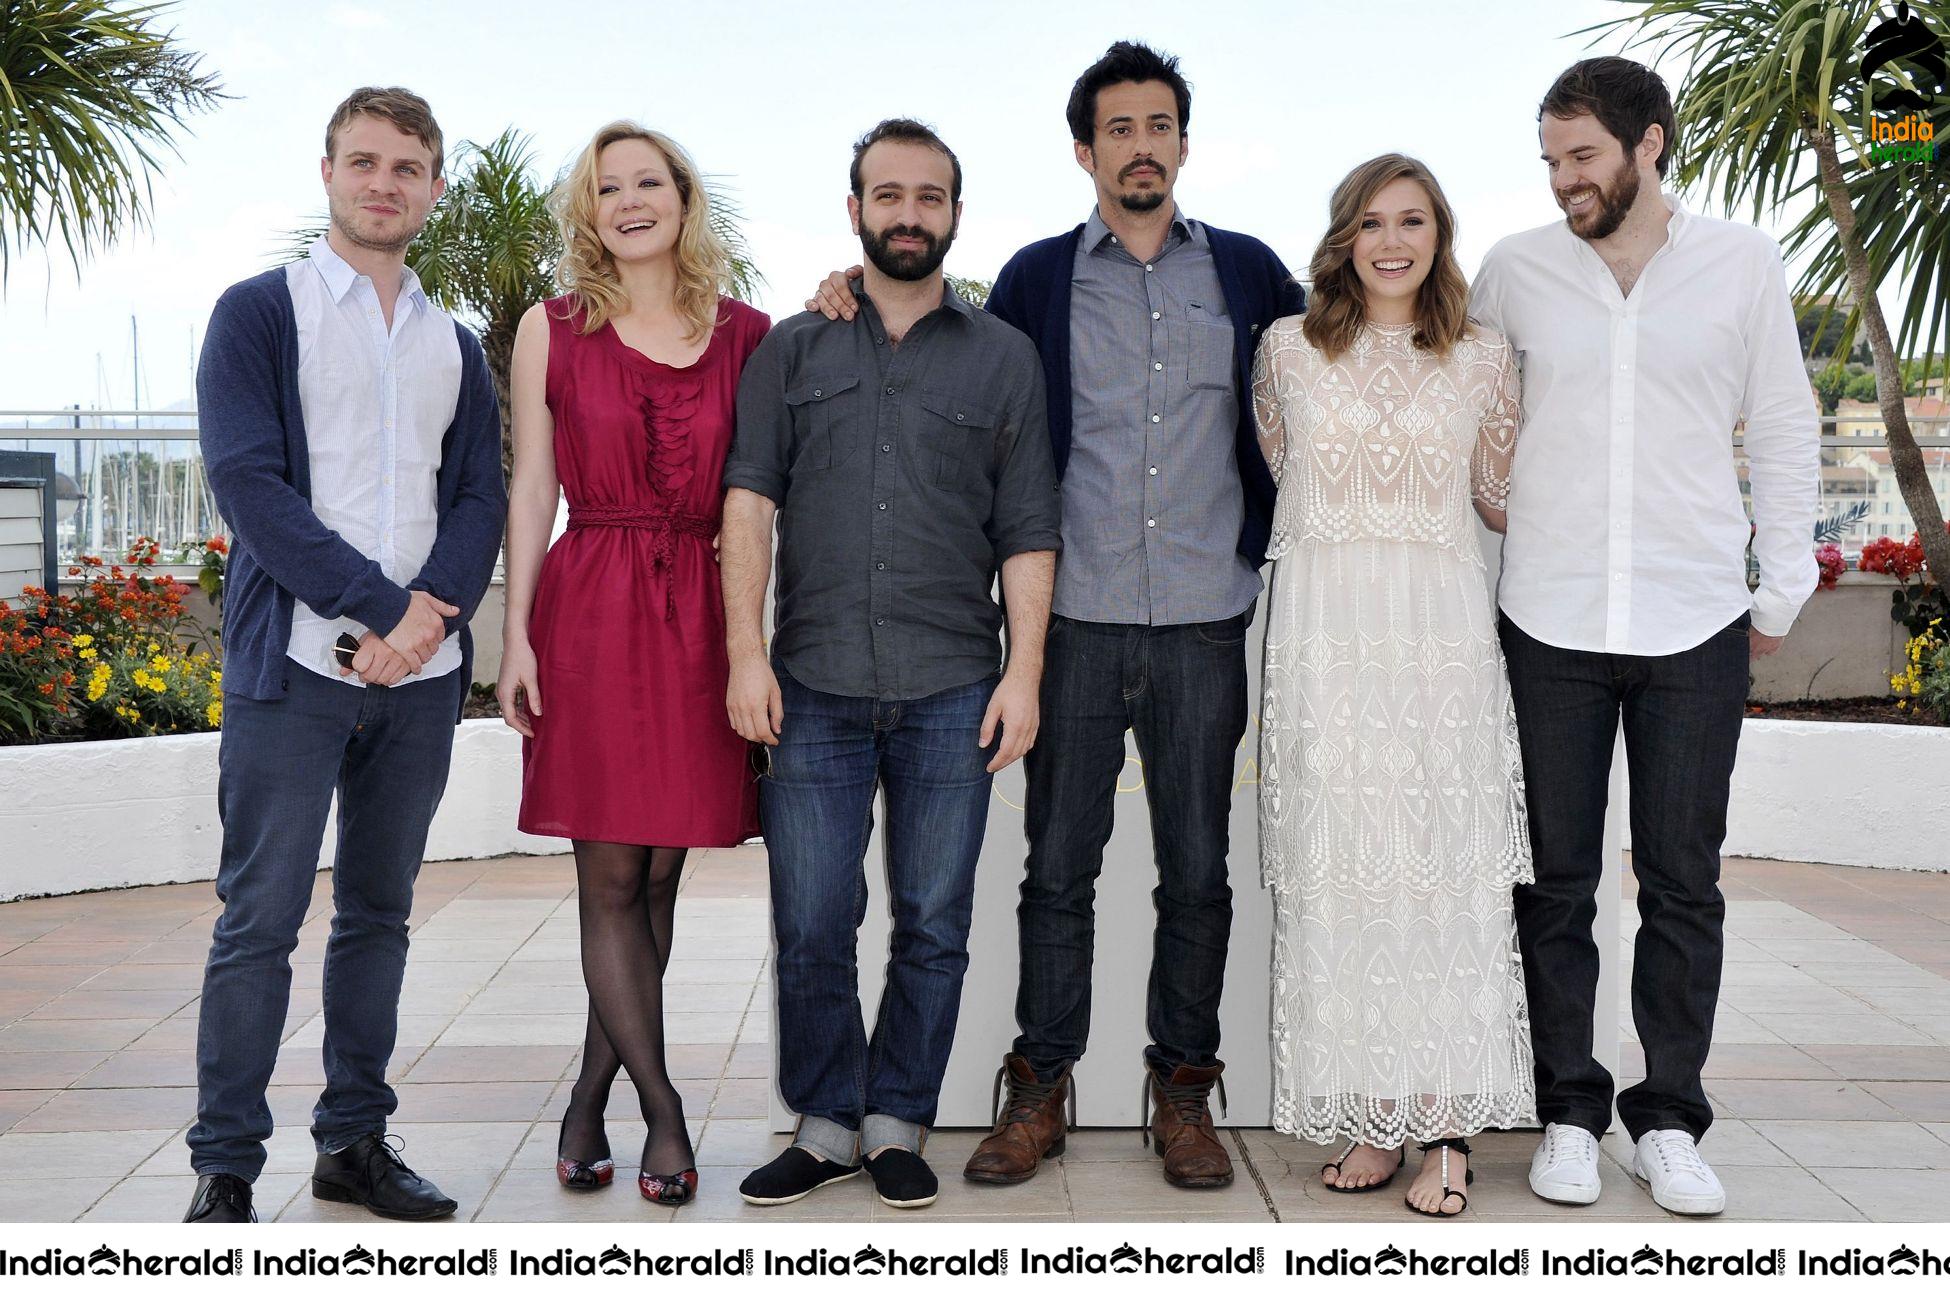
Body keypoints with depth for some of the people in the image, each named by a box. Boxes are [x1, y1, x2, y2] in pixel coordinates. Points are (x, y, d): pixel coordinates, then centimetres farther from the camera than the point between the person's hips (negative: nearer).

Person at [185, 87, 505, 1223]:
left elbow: (481, 496, 8)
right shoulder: (261, 313, 4)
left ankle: (355, 1141, 20)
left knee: (380, 911, 10)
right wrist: (375, 609, -14)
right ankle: (225, 1169, 6)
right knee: (261, 918, -3)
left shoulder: (455, 346, 17)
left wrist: (430, 614, -11)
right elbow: (249, 482, -7)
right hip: (296, 662, -4)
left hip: (422, 671, 4)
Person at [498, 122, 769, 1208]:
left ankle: (592, 1098, 19)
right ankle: (665, 1113, 7)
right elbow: (533, 489, 6)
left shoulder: (747, 334, 9)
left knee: (659, 874, 5)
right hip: (588, 611, -1)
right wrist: (517, 634, -1)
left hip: (702, 617, 2)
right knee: (609, 876, -3)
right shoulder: (552, 329, 8)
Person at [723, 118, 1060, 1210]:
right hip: (813, 688, 0)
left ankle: (898, 1123, 21)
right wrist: (746, 652, -6)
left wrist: (1025, 673, -3)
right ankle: (825, 1124, 19)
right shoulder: (794, 350, 11)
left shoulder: (1004, 357, 10)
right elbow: (750, 502, 4)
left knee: (934, 924, 6)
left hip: (952, 691, 0)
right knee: (811, 924, 3)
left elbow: (1028, 535, 6)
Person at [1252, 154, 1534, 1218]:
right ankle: (1366, 1115, 8)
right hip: (1323, 631, 0)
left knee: (1443, 865, -4)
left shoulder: (1483, 359, 9)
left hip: (1441, 629, 0)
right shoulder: (1287, 349, 9)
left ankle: (1446, 1123, 3)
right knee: (1336, 867, -1)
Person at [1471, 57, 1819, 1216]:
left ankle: (1669, 1119, 19)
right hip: (1550, 622, 0)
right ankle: (1568, 1111, 19)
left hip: (1697, 628, 0)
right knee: (1557, 881, 6)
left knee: (1684, 883, 6)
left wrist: (1782, 590, 7)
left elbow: (1784, 429, 9)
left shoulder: (1743, 263, 3)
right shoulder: (1516, 270, 4)